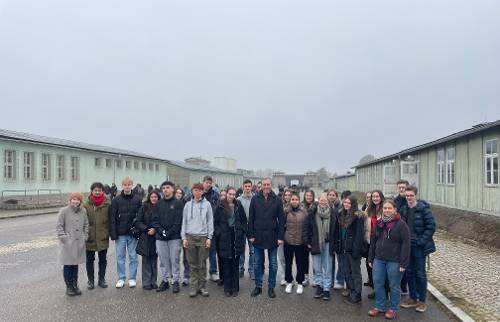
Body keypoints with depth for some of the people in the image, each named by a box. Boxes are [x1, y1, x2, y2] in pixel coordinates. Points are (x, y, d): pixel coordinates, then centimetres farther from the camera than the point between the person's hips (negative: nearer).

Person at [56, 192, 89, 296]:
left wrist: (85, 236, 6)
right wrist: (64, 238, -11)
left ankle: (75, 285, 24)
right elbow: (59, 226, -5)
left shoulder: (83, 211, 4)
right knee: (67, 265, 3)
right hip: (68, 244, -3)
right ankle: (69, 287, 16)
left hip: (79, 243, 3)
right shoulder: (64, 211, -7)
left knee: (75, 264, 12)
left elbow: (86, 225, 13)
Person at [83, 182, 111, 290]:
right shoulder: (86, 205, -6)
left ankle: (101, 279, 29)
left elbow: (111, 219, 2)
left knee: (103, 260, 14)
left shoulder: (107, 204, -3)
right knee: (90, 260, 13)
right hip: (90, 237, -1)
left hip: (103, 238, 1)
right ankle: (90, 280, 29)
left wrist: (110, 232, -2)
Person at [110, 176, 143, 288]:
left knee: (133, 257, 7)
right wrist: (113, 233, -9)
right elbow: (112, 218, -3)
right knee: (120, 257, 8)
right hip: (120, 234, 0)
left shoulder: (137, 200, 2)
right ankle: (121, 278, 20)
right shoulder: (116, 200, -1)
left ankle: (132, 278, 18)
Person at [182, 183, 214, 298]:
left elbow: (210, 221, 3)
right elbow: (184, 222, 9)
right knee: (193, 264, 5)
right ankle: (193, 286, 13)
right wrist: (184, 237, 2)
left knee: (202, 264, 4)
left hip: (203, 237, -1)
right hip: (190, 237, 1)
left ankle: (202, 286, 14)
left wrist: (209, 237, -2)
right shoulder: (188, 205, 8)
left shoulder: (207, 204, 3)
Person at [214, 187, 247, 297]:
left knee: (235, 264, 7)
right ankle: (227, 288, 16)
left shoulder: (239, 206, 4)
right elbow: (215, 222, 3)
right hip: (224, 239, -1)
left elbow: (244, 221, 10)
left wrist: (241, 231, 0)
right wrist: (218, 233, -6)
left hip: (237, 238, 1)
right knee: (226, 265, 5)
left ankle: (235, 288, 17)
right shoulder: (220, 207, 0)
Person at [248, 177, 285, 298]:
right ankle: (258, 287, 24)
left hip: (272, 237, 0)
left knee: (273, 264, 9)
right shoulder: (255, 199, 0)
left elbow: (281, 220, -2)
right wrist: (251, 235, -4)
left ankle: (271, 288, 22)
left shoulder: (277, 200, -2)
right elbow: (251, 218, 1)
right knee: (258, 263, 11)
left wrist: (280, 236, -7)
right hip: (258, 237, 1)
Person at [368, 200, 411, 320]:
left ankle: (393, 309, 23)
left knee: (394, 286, 7)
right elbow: (373, 242, 15)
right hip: (379, 260, 6)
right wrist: (371, 258, 13)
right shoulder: (379, 223, 9)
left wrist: (403, 263, -16)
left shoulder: (401, 224, -9)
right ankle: (379, 307, 25)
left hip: (394, 261, -5)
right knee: (378, 284, 10)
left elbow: (405, 244, -12)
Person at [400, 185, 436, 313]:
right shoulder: (404, 209, 5)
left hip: (419, 246, -5)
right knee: (409, 272, 12)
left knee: (420, 273, 4)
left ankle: (422, 301, 18)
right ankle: (413, 298, 26)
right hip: (407, 245, 5)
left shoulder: (423, 208, -12)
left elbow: (431, 226, -12)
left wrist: (421, 241, -16)